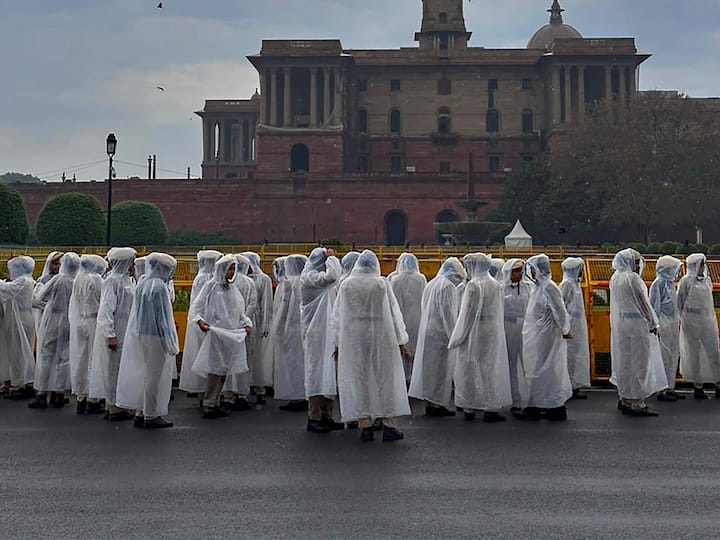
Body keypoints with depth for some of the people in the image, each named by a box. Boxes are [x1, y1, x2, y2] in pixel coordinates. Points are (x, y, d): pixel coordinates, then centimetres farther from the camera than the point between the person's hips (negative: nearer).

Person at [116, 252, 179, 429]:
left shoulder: (142, 284, 9)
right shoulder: (159, 286, -17)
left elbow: (137, 313, 14)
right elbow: (162, 316, -17)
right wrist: (170, 343, -13)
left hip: (141, 335, 9)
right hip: (155, 337, -9)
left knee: (145, 375, 16)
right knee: (154, 376, 0)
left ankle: (140, 413, 21)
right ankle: (151, 416, 7)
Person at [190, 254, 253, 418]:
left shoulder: (232, 288, 16)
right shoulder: (211, 286, -2)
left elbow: (239, 312, 22)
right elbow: (196, 306, -6)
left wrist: (246, 323, 8)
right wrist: (199, 320, -22)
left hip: (231, 335, 7)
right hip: (214, 334, -7)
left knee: (224, 369, 7)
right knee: (215, 368, -12)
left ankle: (215, 403, 14)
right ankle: (208, 404, -7)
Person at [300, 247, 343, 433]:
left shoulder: (320, 277, 18)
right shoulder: (309, 277, -11)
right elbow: (331, 275, -24)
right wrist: (331, 257, -11)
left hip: (328, 332, 9)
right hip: (317, 332, -9)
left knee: (329, 372, 9)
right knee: (318, 371, -6)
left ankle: (326, 416, 15)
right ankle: (314, 418, -1)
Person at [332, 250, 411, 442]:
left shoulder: (346, 285, 1)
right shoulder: (382, 283, -3)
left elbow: (337, 315, 5)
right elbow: (394, 312, 0)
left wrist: (338, 343, 14)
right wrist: (400, 341, 6)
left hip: (353, 340, 1)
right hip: (381, 338, -1)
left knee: (358, 380, 6)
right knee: (385, 378, 5)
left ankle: (365, 426, 7)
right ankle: (389, 425, 4)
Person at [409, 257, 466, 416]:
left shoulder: (431, 284, 14)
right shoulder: (448, 286, -14)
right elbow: (448, 314, -18)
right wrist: (453, 336, -14)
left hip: (427, 332, 9)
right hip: (441, 334, -9)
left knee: (430, 367, 12)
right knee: (441, 368, -3)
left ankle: (429, 402, 16)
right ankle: (437, 404, 0)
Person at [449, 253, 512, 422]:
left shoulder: (473, 285, -13)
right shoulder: (496, 285, 3)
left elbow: (467, 313, -11)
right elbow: (499, 312, 9)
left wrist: (458, 337, -4)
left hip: (474, 332, -4)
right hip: (492, 332, 4)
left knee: (470, 369, 5)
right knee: (490, 367, 7)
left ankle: (470, 408, 10)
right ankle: (490, 408, 5)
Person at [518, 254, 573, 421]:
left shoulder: (548, 288, -18)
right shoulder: (539, 287, 12)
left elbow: (559, 311, -19)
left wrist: (564, 330, -9)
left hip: (544, 337, -10)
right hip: (538, 337, 10)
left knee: (540, 370, -3)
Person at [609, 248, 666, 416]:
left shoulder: (615, 278, 9)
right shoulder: (633, 278, -15)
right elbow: (643, 302, -12)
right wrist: (653, 324, -6)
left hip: (620, 324, 8)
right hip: (637, 323, -8)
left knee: (624, 361, 13)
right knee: (639, 361, -3)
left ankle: (624, 399, 19)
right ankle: (636, 402, -1)